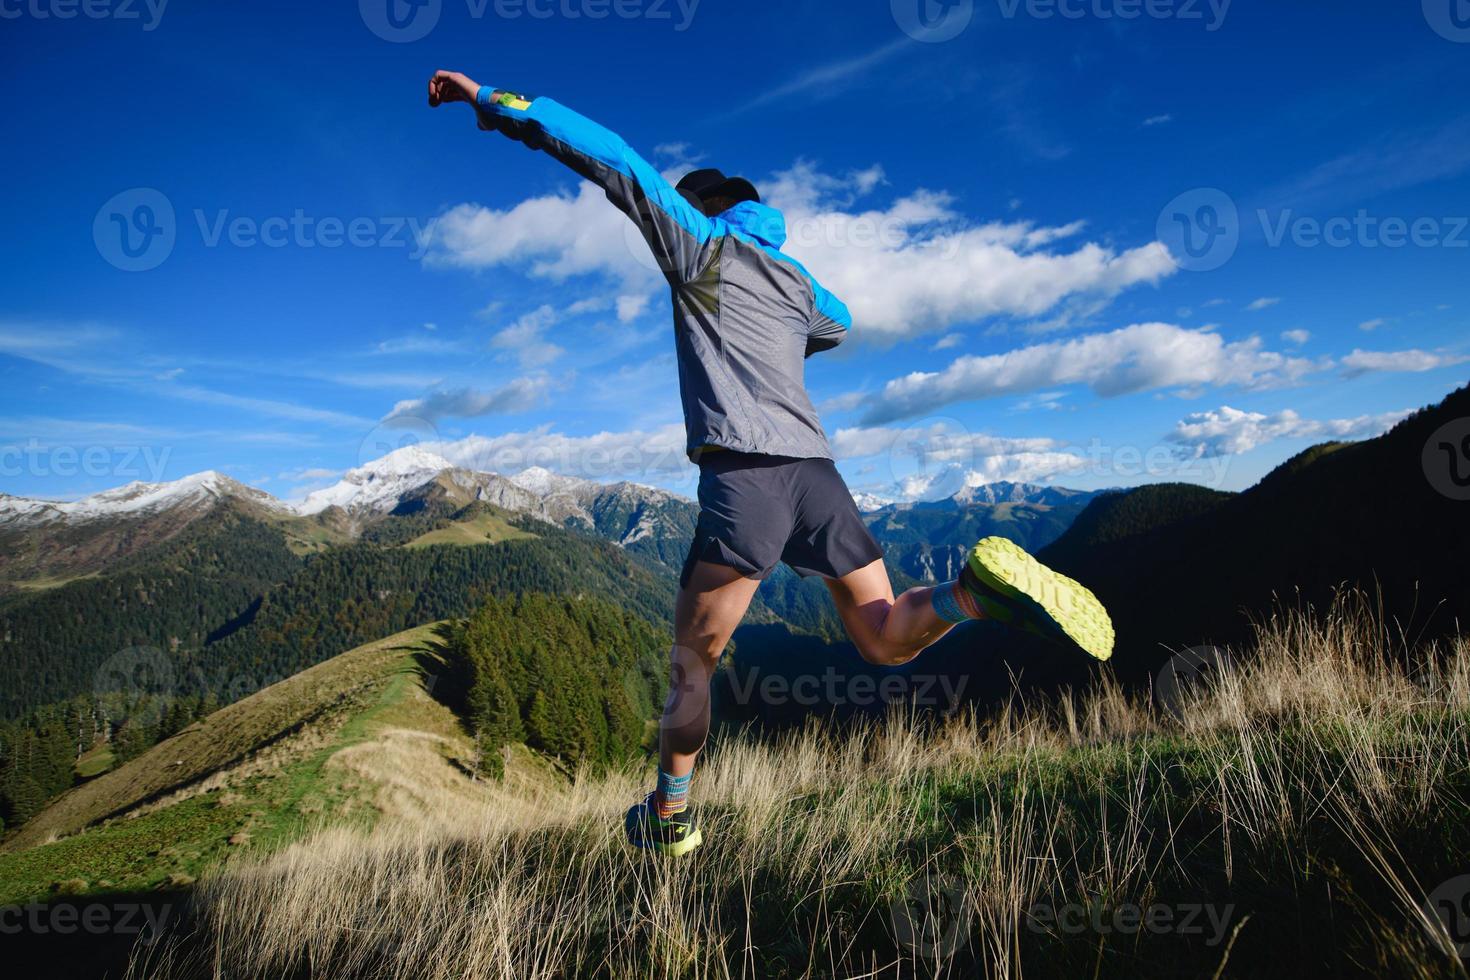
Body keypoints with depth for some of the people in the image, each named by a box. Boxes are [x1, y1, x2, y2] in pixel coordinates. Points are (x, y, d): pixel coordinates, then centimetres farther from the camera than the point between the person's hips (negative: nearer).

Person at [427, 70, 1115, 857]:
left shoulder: (704, 243, 12)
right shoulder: (797, 279, 28)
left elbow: (616, 162, 5)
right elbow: (838, 325, 50)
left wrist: (496, 105, 9)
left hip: (744, 474, -5)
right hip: (817, 473, 6)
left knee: (693, 661, 8)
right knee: (884, 640, 10)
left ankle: (669, 819, 20)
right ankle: (980, 587, -18)